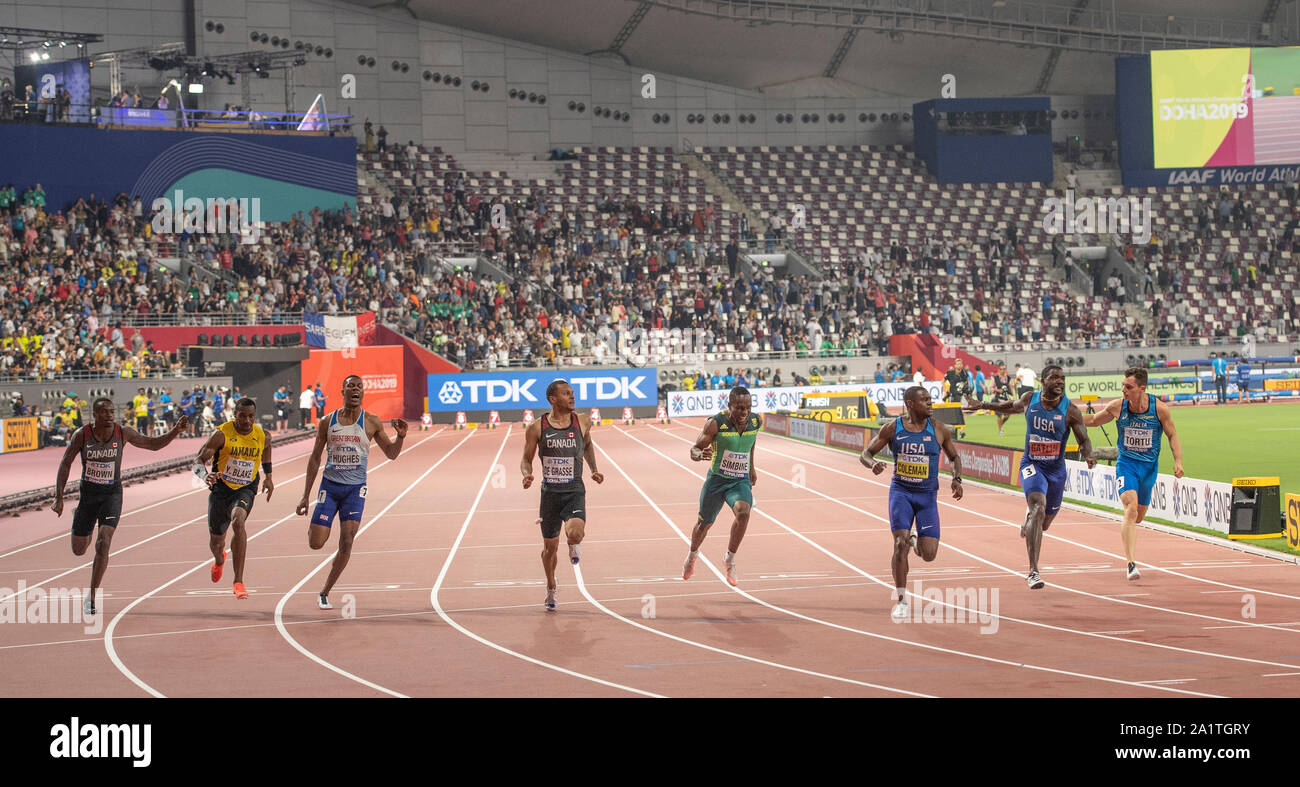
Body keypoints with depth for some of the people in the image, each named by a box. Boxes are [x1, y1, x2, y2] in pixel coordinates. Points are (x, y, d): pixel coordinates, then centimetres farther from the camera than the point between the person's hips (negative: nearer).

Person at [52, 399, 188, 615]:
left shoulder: (123, 433, -8)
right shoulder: (82, 435, -10)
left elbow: (153, 444, 2)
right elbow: (65, 464, -2)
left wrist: (175, 431, -15)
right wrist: (58, 498, -6)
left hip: (112, 493, -1)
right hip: (88, 492, 1)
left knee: (103, 544, -19)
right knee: (79, 550, 9)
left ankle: (91, 597, -11)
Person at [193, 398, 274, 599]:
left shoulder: (263, 436, -8)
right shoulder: (221, 434, -17)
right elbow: (199, 462, -18)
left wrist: (268, 476, 18)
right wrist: (204, 476, -40)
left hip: (246, 489, 0)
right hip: (221, 487, 0)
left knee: (238, 522, -32)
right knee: (216, 540, 11)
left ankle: (238, 581, -29)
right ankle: (219, 559, 55)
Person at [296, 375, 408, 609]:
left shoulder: (371, 422, 1)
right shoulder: (327, 422, 2)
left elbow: (391, 454, 8)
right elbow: (315, 459, 8)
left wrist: (401, 436, -14)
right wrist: (305, 496, 6)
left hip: (355, 488, 0)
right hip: (330, 485, 0)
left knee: (347, 541, -13)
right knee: (316, 543, -8)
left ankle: (325, 593, 0)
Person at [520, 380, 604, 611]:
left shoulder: (582, 422, 0)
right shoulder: (537, 428, -5)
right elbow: (526, 459, 4)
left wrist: (594, 470, 10)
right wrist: (527, 475, -17)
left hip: (575, 491, 0)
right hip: (550, 492, 0)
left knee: (575, 534, -28)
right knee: (550, 547, 11)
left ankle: (575, 544, 10)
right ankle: (551, 588, 38)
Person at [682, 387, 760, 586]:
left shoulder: (756, 422, -7)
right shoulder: (715, 424, -20)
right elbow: (694, 450, -17)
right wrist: (700, 455, -42)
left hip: (741, 481, 1)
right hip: (717, 480, -1)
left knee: (743, 512, -28)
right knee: (704, 523, 15)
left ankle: (730, 559, -10)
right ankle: (692, 555, 48)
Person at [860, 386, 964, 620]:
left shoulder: (939, 429, -2)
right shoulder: (893, 429, -4)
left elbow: (954, 457, 12)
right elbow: (864, 454, 1)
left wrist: (957, 479, -6)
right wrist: (873, 464, -22)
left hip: (928, 495, 1)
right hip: (900, 491, -1)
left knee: (929, 555, -5)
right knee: (900, 544, -15)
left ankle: (916, 542, 33)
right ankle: (901, 601, -3)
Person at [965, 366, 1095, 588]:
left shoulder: (1070, 410, -10)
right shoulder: (1029, 400, -4)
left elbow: (1084, 440, -8)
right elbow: (1013, 407, 19)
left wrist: (1088, 456, -29)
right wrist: (983, 406, 24)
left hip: (1056, 469, 2)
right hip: (1032, 465, -2)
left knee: (1044, 523, 15)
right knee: (1038, 509, -25)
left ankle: (1028, 521, 58)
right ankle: (1033, 572, -29)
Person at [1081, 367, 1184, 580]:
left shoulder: (1159, 409, -11)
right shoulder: (1117, 407, -9)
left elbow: (1172, 435, 2)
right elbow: (1094, 420, 8)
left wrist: (1178, 461, -8)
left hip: (1149, 466, 2)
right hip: (1126, 464, -2)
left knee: (1139, 515, 13)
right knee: (1131, 509, -21)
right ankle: (1131, 564, -26)